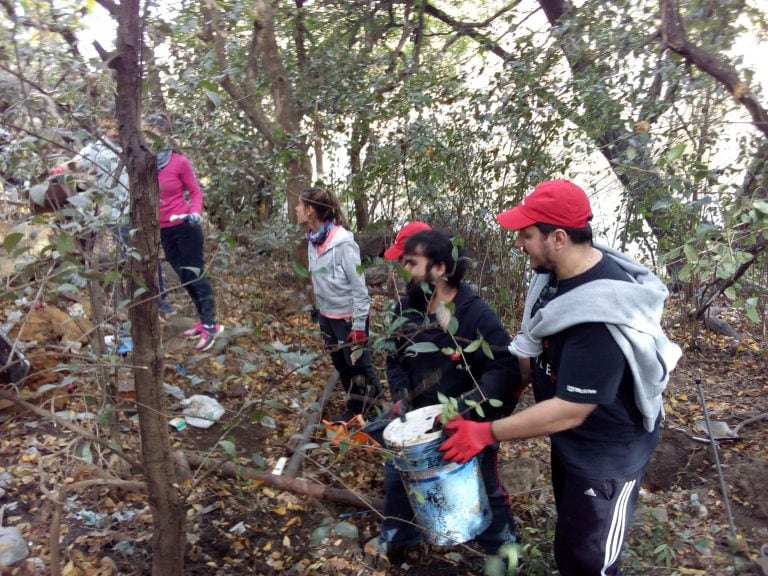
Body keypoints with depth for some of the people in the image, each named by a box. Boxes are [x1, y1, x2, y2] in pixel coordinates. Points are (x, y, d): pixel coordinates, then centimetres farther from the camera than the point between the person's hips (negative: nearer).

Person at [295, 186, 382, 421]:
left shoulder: (343, 243, -24)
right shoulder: (313, 239, -3)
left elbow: (359, 287, -20)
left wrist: (359, 326, -17)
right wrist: (319, 310, 15)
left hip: (349, 316, -7)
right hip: (327, 315, 7)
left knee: (358, 365, 8)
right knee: (341, 364, 19)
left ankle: (371, 409, 29)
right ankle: (355, 408, 37)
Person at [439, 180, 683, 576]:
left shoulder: (601, 315, -38)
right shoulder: (560, 269, -8)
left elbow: (570, 410, -34)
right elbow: (541, 343, 9)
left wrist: (486, 433, -27)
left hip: (607, 455, -8)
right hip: (569, 440, 9)